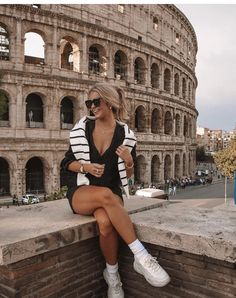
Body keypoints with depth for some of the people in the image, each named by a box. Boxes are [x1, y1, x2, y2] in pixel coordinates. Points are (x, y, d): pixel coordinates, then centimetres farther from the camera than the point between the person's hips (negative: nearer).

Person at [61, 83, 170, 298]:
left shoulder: (125, 134, -2)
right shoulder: (82, 128, 0)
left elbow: (127, 175, 6)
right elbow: (67, 163, 6)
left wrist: (129, 161, -16)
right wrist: (85, 167, -14)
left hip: (111, 193, 0)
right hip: (81, 192, 0)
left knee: (105, 222, -35)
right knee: (105, 195, -36)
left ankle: (112, 274, -10)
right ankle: (141, 256, -28)